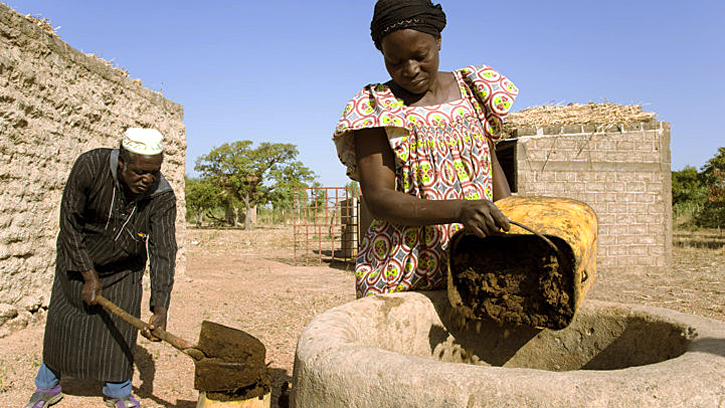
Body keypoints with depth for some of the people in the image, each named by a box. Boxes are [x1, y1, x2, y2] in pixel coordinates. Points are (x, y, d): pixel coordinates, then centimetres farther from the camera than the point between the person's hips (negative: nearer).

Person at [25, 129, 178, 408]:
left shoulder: (162, 197, -29)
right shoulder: (90, 166, -31)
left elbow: (163, 252, -30)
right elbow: (69, 223, -21)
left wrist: (160, 308, -38)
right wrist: (89, 275, -19)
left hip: (123, 269, 0)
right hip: (77, 260, 0)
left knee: (121, 329, 1)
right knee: (61, 324, 11)